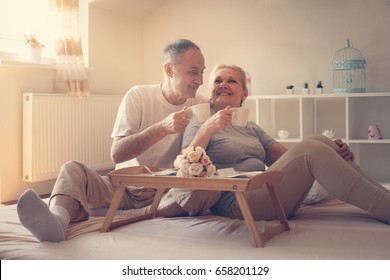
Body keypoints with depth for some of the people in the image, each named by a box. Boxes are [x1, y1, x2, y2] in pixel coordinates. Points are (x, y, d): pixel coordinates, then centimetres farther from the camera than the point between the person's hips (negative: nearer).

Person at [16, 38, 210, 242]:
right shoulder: (139, 95, -2)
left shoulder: (200, 105, 4)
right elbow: (117, 154, -13)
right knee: (72, 169, -23)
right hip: (124, 189, 0)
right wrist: (162, 128, -23)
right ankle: (57, 219, -56)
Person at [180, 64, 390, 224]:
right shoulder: (199, 126, 9)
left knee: (319, 142, -12)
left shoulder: (251, 129, 27)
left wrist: (332, 153, -2)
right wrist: (207, 129, -22)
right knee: (310, 149, -23)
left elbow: (288, 159, 14)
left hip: (268, 196, 7)